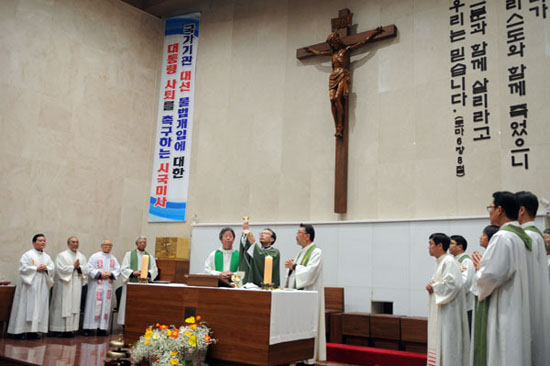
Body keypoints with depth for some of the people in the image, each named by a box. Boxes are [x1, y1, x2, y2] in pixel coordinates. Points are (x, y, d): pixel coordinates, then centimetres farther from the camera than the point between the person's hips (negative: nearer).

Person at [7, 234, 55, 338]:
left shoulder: (47, 257, 16)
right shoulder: (27, 255, -1)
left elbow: (52, 268, 10)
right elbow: (23, 268, -10)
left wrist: (46, 268, -9)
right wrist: (36, 268, -14)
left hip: (42, 285, 5)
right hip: (30, 285, -5)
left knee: (40, 307, 1)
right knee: (27, 307, -7)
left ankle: (34, 330, 4)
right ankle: (21, 330, -2)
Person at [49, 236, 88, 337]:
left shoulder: (82, 256, 13)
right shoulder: (62, 255, 0)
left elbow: (86, 270, 6)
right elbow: (61, 269, -11)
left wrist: (79, 267, -11)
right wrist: (73, 266, -9)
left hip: (77, 286, 4)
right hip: (65, 286, -4)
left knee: (75, 306, 3)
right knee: (64, 306, -5)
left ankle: (72, 328, 6)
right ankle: (63, 329, -1)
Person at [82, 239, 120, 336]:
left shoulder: (113, 258, 14)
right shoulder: (95, 256, 2)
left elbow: (117, 270, 8)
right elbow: (89, 269, -6)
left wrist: (110, 274, -11)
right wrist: (100, 274, -15)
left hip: (108, 286, 4)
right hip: (96, 286, -4)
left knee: (106, 306, 3)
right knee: (94, 305, -5)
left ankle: (102, 328, 7)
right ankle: (88, 328, 1)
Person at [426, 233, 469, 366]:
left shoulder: (449, 261, -14)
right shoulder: (441, 262, 16)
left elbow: (452, 284, -24)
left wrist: (433, 286, -12)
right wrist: (432, 285, 0)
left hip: (448, 312, -10)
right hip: (440, 312, 10)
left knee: (446, 341, -6)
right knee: (439, 342, 12)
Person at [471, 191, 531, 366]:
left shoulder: (502, 237, -18)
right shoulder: (521, 236, 12)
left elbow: (492, 275, -24)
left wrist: (480, 267, -4)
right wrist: (484, 265, 14)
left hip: (501, 311, -10)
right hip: (516, 311, 10)